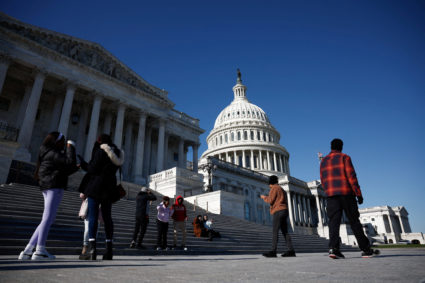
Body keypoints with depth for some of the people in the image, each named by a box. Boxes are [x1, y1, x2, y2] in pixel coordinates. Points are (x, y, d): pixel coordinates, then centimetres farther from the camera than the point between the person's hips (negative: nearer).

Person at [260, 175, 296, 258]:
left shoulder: (274, 188, -2)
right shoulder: (281, 189, 25)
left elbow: (270, 201, -10)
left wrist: (264, 197, 9)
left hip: (278, 211, -9)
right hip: (284, 211, 9)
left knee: (275, 231, -13)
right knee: (285, 232, 5)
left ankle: (273, 251, -18)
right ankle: (291, 250, -1)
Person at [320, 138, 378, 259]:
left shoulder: (323, 161, 15)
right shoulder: (344, 157, 3)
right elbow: (351, 176, -7)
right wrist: (358, 194, -6)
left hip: (331, 195, 2)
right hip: (346, 193, -2)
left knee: (334, 221, -5)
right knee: (354, 221, 6)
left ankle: (333, 248, -20)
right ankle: (366, 249, 13)